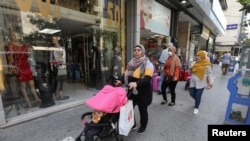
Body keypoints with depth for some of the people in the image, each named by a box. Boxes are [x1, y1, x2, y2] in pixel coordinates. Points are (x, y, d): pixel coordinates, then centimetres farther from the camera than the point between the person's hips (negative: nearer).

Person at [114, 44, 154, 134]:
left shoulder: (148, 64, -12)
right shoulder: (131, 63, 5)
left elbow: (147, 79, -24)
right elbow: (126, 74, 6)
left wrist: (136, 83, -41)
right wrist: (120, 80, -14)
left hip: (143, 92, -5)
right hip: (132, 91, 5)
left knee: (142, 110, 13)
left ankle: (143, 126, 42)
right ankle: (133, 124, 40)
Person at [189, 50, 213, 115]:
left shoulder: (206, 64, -9)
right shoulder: (195, 63, 8)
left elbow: (209, 74, -5)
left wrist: (210, 82, -7)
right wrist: (191, 69, -3)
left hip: (200, 83, -6)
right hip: (193, 82, 6)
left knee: (198, 96, 1)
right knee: (191, 93, 12)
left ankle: (196, 108, 22)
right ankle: (197, 101, 44)